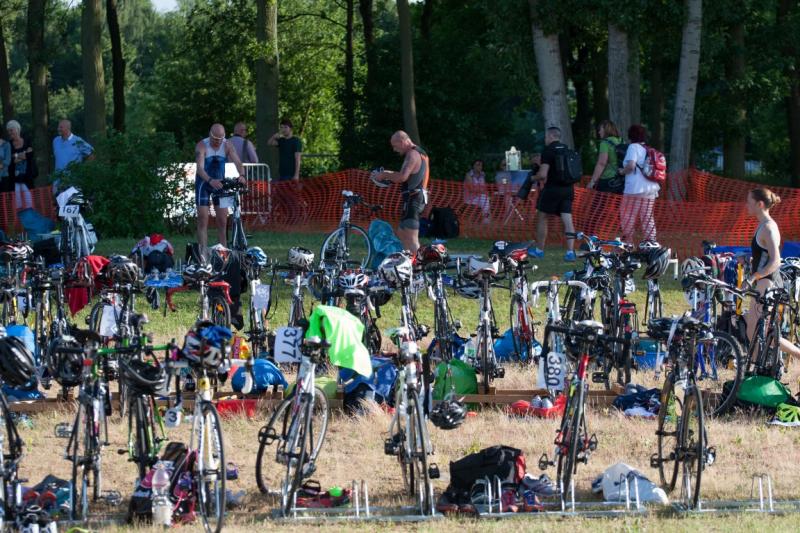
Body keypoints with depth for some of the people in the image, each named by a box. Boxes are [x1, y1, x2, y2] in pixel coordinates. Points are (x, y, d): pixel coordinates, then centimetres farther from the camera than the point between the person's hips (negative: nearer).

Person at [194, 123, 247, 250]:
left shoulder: (227, 145, -11)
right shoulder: (202, 146, -20)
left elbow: (237, 162, -21)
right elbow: (200, 168, -32)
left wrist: (241, 175, -43)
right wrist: (210, 180, -50)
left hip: (219, 182, 3)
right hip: (204, 183, -3)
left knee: (222, 221, 0)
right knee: (203, 220, -8)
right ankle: (203, 252, -11)